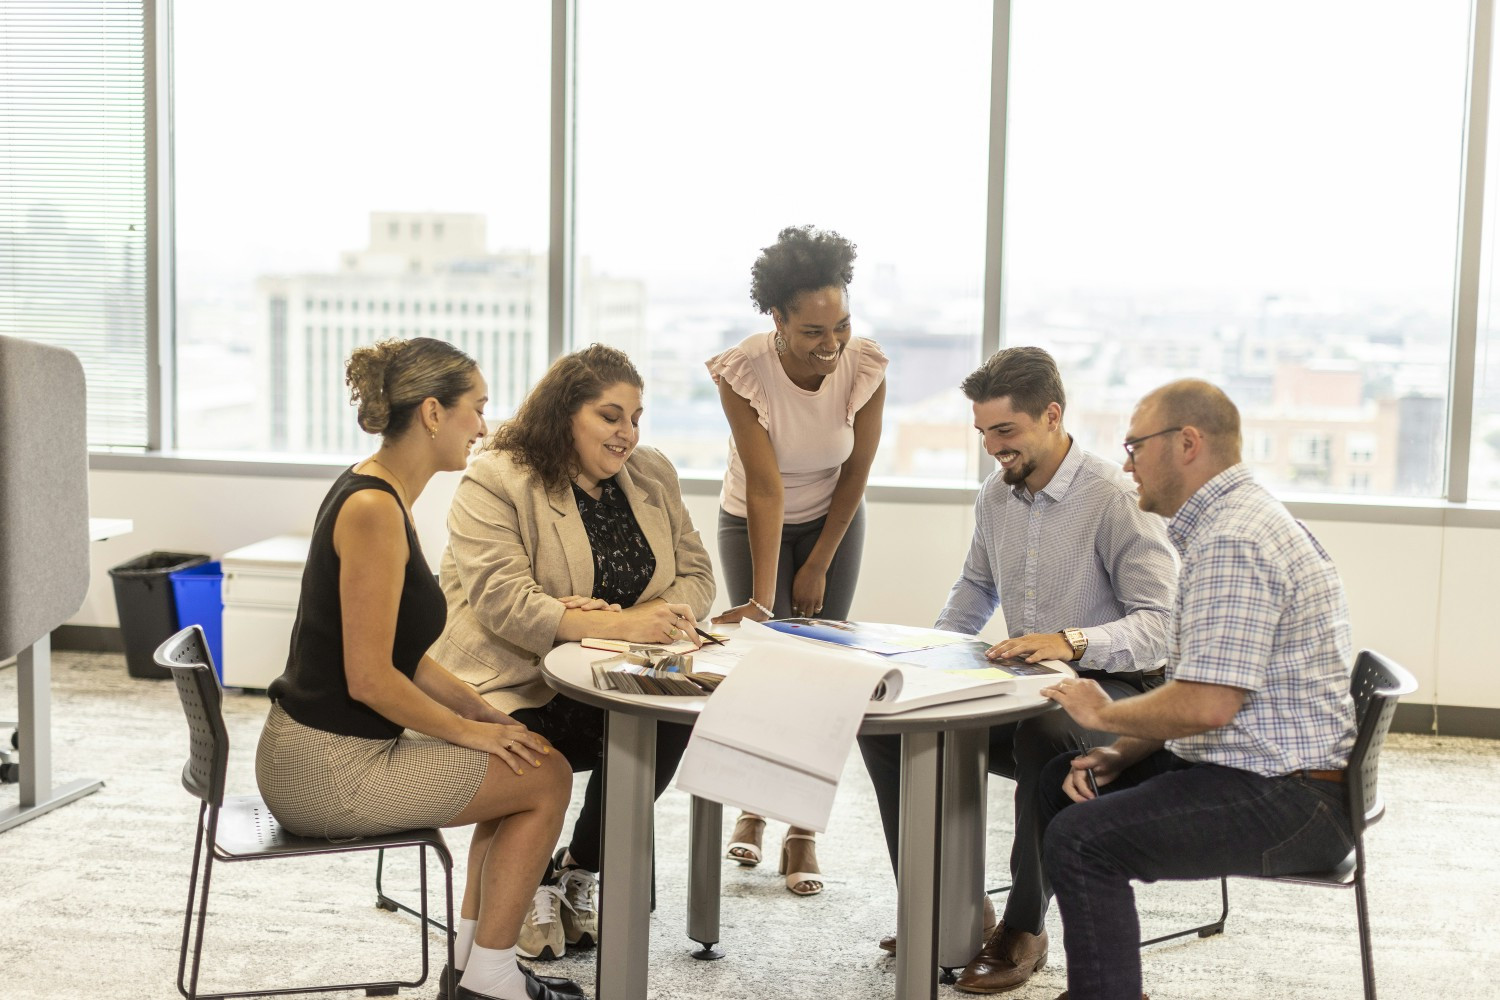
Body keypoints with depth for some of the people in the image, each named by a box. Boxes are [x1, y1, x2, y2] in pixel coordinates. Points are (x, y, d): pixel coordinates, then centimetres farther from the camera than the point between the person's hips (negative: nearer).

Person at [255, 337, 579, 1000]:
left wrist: (477, 708, 8)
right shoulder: (374, 510, -21)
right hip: (327, 770, -10)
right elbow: (369, 678, -23)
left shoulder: (373, 492, 9)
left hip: (318, 750, 10)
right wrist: (469, 730, -10)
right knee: (545, 776, -1)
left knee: (526, 758, 17)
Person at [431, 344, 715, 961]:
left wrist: (639, 617, -17)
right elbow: (504, 600, -21)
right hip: (515, 684, -4)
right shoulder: (495, 482, -8)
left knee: (673, 720, -27)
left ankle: (579, 872, -2)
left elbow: (696, 574, 7)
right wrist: (618, 625, -32)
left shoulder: (652, 477, 12)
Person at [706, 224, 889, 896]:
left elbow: (856, 472, -13)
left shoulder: (865, 366, -25)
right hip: (752, 522, -1)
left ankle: (802, 834, 4)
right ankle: (752, 808, 20)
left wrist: (819, 567, -8)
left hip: (833, 520, 1)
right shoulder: (743, 372, -29)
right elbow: (765, 489, -29)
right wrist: (762, 596, -32)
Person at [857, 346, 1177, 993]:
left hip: (1108, 688, -7)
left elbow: (1161, 622, -22)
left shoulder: (1115, 498, -16)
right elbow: (976, 586, 25)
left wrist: (1072, 642, -38)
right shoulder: (996, 495, 6)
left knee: (1045, 735, -40)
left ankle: (1024, 928, -19)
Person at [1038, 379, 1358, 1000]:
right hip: (1263, 769, 11)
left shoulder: (1231, 542, -20)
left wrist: (1106, 715, -10)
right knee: (1062, 781, 16)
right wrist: (1119, 754, 6)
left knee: (1081, 838, -23)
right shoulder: (1229, 521, 15)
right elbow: (1197, 693, 19)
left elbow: (1206, 703, -28)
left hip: (1287, 801, -11)